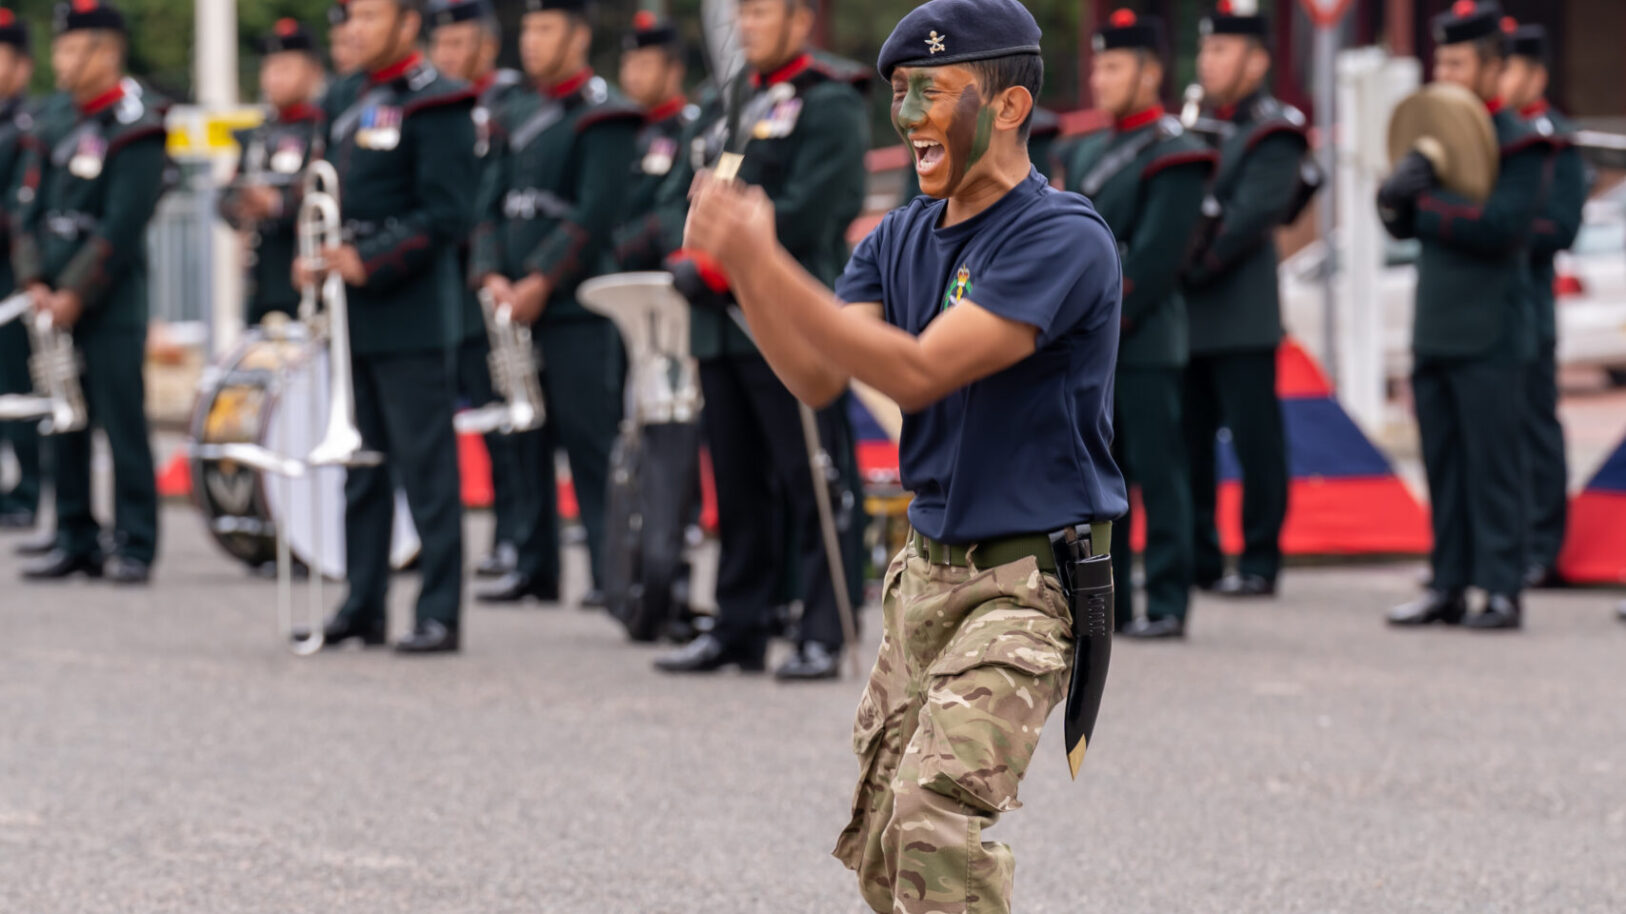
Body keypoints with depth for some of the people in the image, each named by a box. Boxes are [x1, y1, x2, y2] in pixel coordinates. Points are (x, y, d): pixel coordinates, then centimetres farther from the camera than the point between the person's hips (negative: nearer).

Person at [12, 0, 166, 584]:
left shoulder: (135, 132, -8)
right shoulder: (55, 132, 15)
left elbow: (121, 227, -15)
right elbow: (30, 210, 11)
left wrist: (74, 294, -16)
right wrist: (34, 283, -3)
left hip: (110, 309, -7)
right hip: (55, 307, 7)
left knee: (121, 422, -5)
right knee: (64, 426, 7)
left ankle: (135, 549, -3)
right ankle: (75, 542, 13)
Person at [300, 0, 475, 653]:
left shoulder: (434, 105, -9)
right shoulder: (344, 100, 15)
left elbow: (444, 217, -15)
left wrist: (367, 262, -20)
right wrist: (313, 256, 4)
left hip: (408, 317, -8)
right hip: (351, 316, 8)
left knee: (425, 464, -5)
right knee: (360, 463, 12)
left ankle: (440, 615, -3)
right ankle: (363, 605, 18)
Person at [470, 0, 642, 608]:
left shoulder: (603, 117, -5)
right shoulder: (515, 118, 18)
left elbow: (596, 215, -13)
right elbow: (492, 202, 14)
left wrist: (540, 283, -15)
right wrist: (492, 276, -3)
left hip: (578, 307, -7)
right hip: (518, 308, 7)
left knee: (591, 441, -7)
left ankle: (611, 572, -5)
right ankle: (535, 567, 14)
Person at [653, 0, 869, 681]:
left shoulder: (832, 107, -5)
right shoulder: (730, 104, 20)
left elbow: (803, 216, -15)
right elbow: (681, 192, 19)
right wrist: (689, 254, -1)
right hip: (721, 329, 8)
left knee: (811, 488, -6)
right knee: (738, 486, 10)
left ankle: (823, 637, -5)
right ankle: (739, 630, 16)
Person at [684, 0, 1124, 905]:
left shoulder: (1066, 239, -16)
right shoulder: (902, 238, 9)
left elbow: (917, 372, -25)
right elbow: (816, 376, -2)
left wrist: (765, 261, -28)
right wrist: (745, 264, -18)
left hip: (1029, 578, -8)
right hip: (927, 570, 8)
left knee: (936, 817, -23)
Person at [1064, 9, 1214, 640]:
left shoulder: (1174, 157, -6)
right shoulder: (1088, 156, 19)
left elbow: (1155, 258, -13)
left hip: (1144, 345, -8)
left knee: (1158, 474, -5)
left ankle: (1167, 604, -3)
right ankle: (1107, 602, 13)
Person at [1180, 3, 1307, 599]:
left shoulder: (1272, 134, -5)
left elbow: (1251, 216, -16)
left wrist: (1189, 266, -19)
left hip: (1242, 319, -7)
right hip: (1187, 318, 7)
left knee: (1254, 438, -3)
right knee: (1187, 438, 9)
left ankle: (1259, 563, 0)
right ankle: (1197, 558, 16)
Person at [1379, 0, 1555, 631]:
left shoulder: (1518, 143, -6)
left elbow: (1502, 224, -20)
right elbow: (1398, 221, 11)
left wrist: (1427, 207, -13)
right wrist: (1398, 189, -11)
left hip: (1489, 336, -7)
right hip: (1434, 333, 7)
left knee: (1493, 463, -5)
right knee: (1442, 463, 8)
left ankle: (1502, 591, -3)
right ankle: (1449, 586, 13)